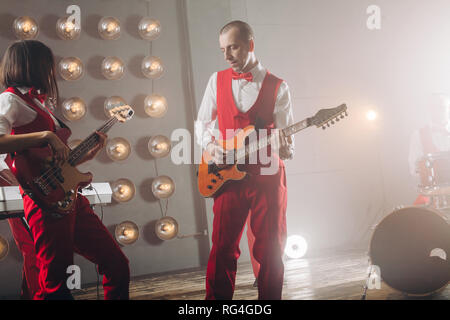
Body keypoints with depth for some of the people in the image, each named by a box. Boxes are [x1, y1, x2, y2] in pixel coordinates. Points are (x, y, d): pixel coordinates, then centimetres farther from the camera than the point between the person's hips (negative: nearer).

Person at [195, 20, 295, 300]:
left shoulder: (277, 87, 2)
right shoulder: (217, 80, 9)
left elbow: (286, 137, 2)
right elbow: (202, 123, 15)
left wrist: (286, 149, -21)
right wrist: (212, 147, -5)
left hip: (268, 176, -1)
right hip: (228, 176, 1)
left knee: (271, 250, 4)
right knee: (223, 248, 1)